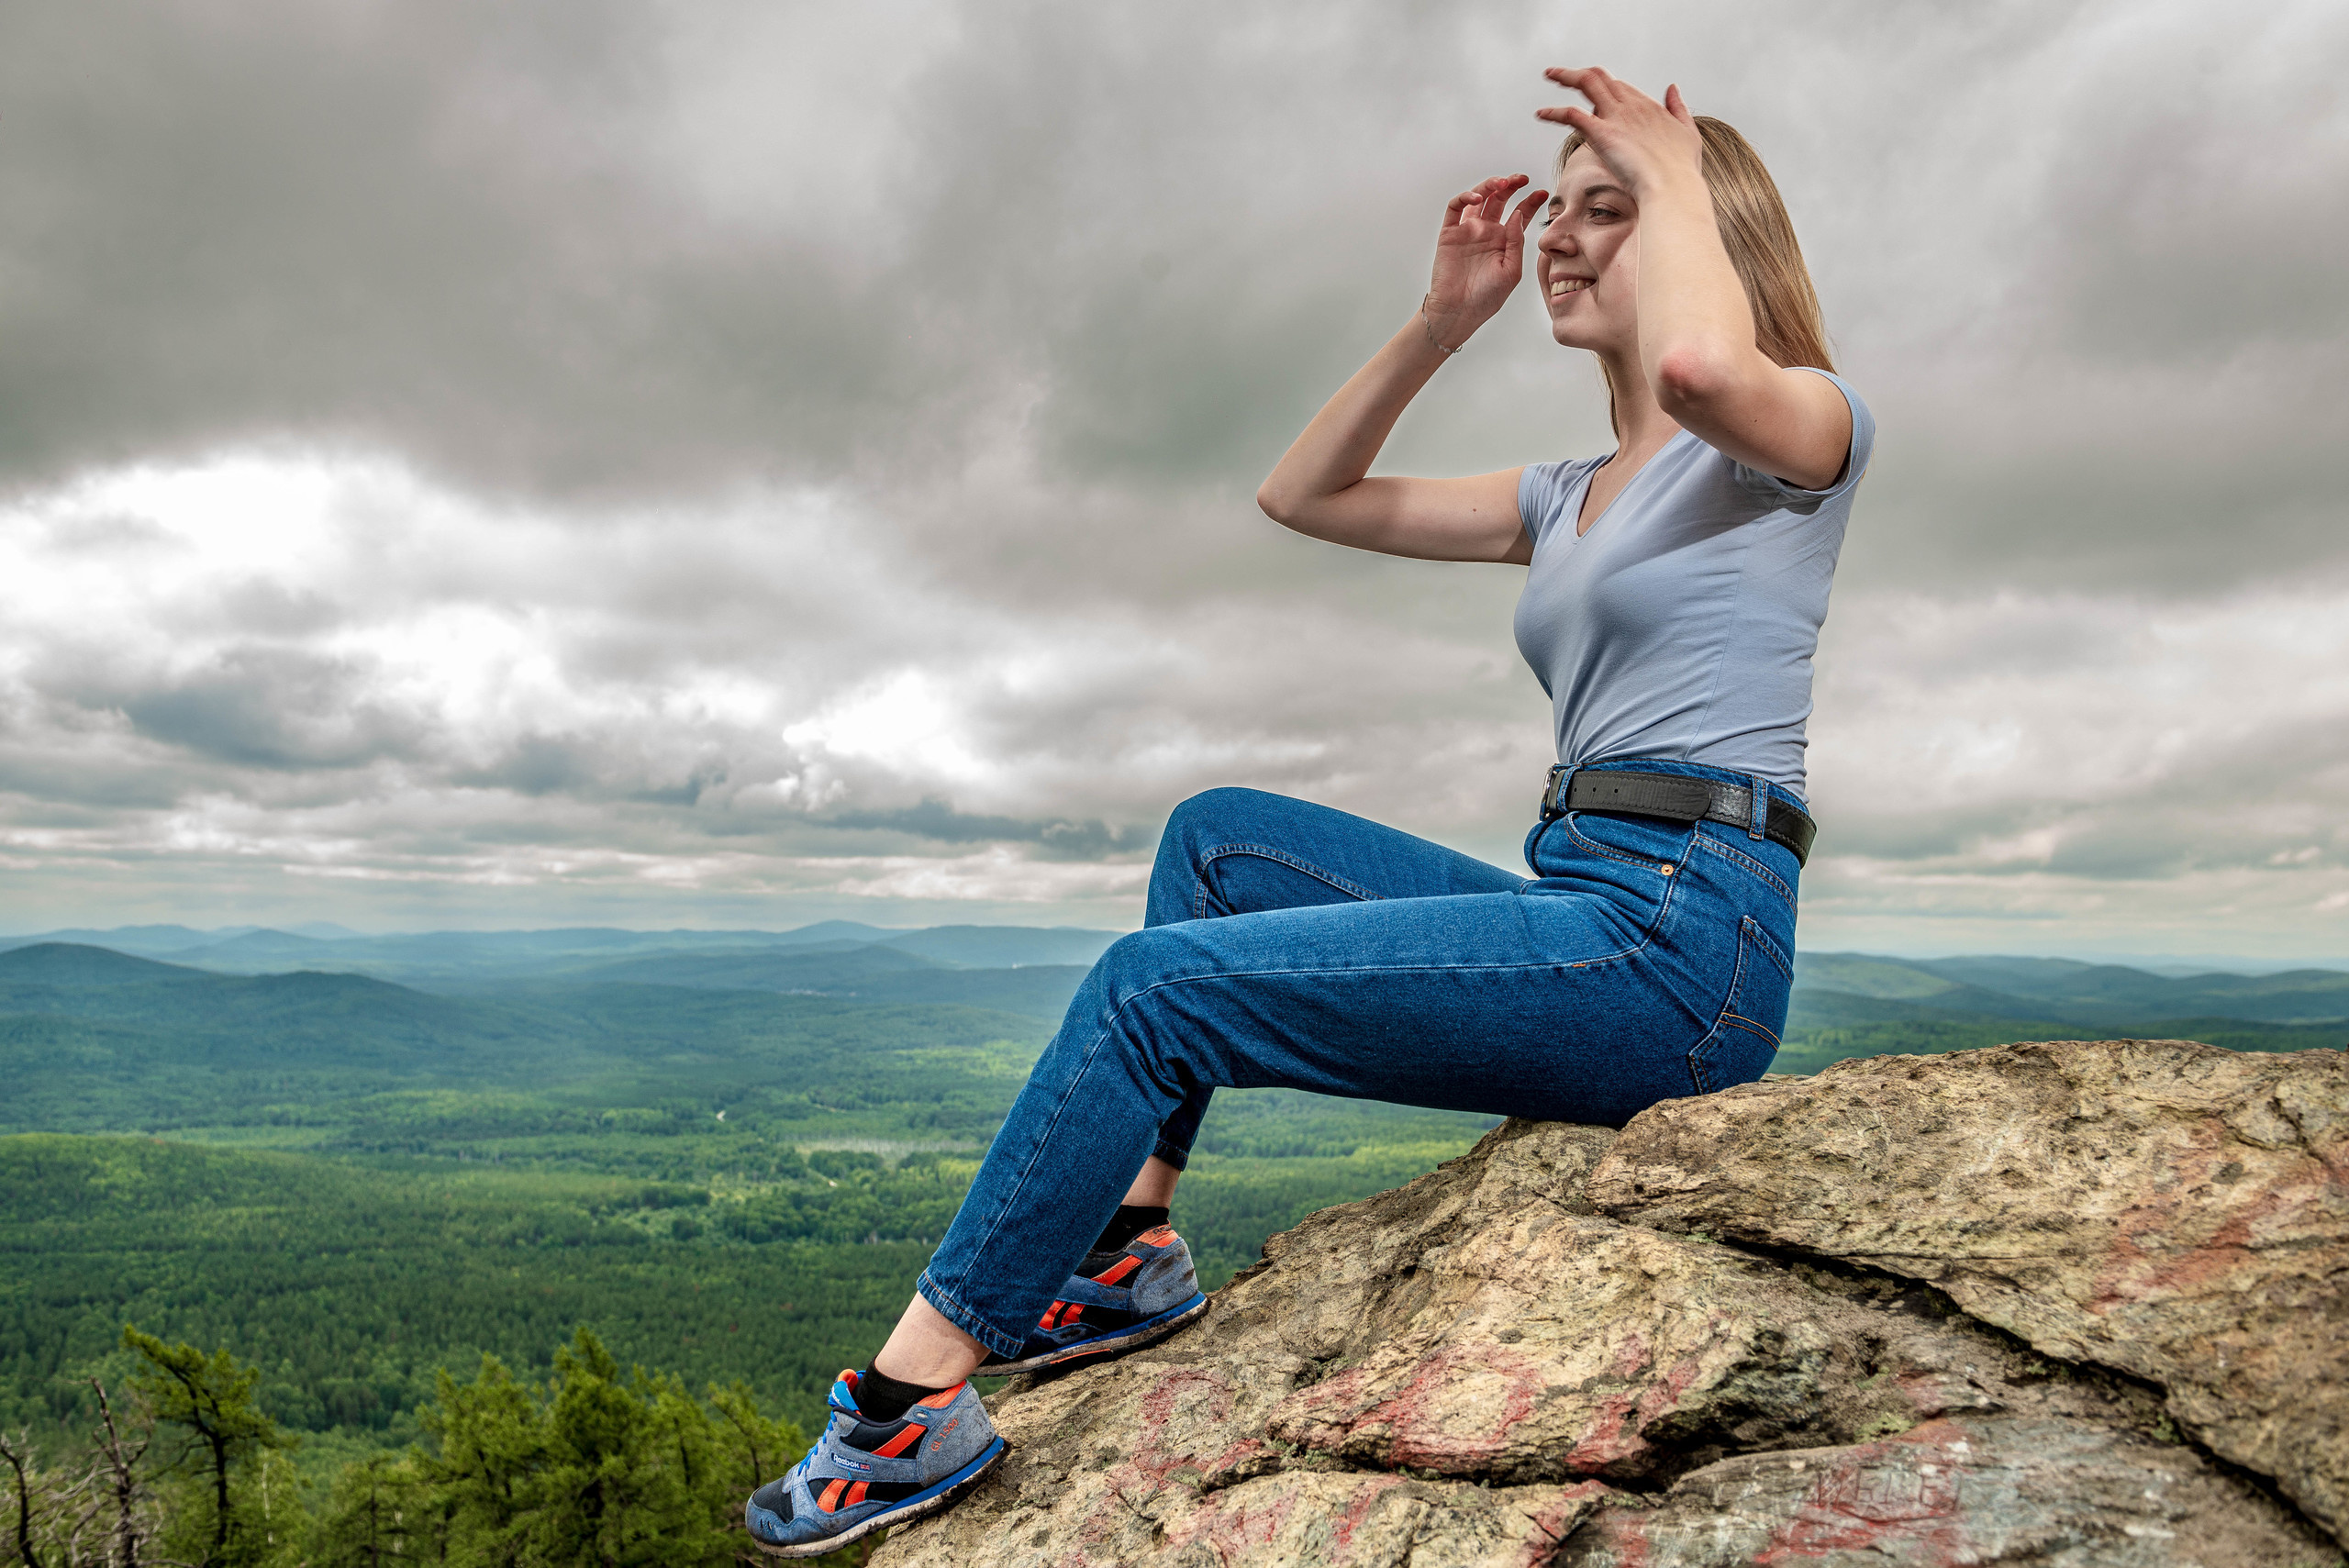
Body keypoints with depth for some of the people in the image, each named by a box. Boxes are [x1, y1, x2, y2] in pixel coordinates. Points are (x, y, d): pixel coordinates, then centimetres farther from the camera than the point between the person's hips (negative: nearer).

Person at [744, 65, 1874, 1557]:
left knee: (1158, 982, -15)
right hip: (1578, 914, 8)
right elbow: (1305, 494, 22)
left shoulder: (1812, 429, 0)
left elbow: (1697, 368, -29)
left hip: (1682, 944, -8)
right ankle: (1125, 1243, 4)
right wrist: (1445, 320, 13)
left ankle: (917, 1396, -2)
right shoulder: (1573, 494, 22)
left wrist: (1668, 167, -9)